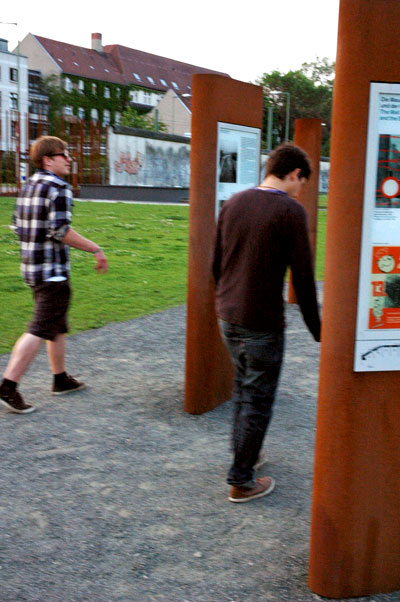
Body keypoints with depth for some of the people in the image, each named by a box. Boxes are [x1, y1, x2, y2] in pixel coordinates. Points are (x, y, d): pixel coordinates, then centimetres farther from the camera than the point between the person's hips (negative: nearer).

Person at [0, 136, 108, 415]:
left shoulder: (28, 186, 12)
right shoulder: (58, 188, -14)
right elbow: (61, 231, -22)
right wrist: (96, 250, -15)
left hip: (32, 266, 10)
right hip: (53, 270, -10)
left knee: (58, 326, 19)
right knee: (41, 330, -7)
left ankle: (61, 379, 29)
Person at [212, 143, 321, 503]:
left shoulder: (233, 204, 6)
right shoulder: (290, 211, -13)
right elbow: (303, 277, -13)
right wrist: (316, 329, -4)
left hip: (228, 318, 7)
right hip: (262, 324, -7)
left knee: (243, 390, 23)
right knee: (258, 401, 6)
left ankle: (246, 455, 38)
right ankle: (241, 481, 15)